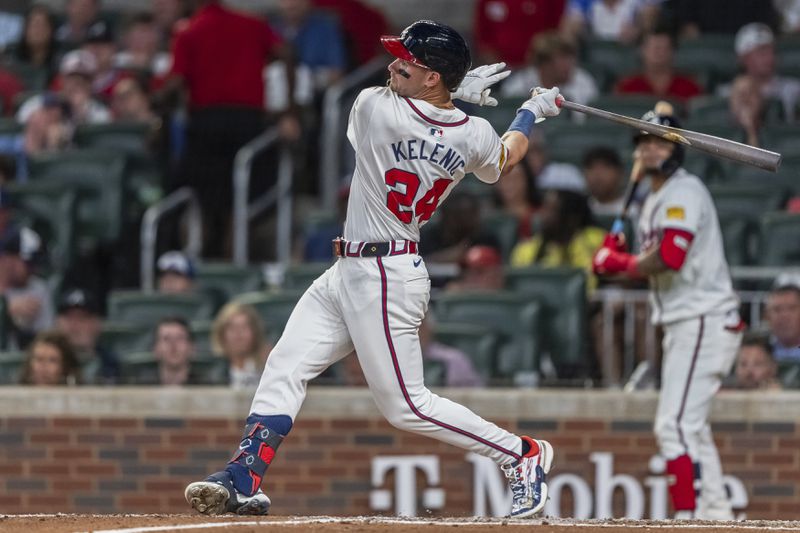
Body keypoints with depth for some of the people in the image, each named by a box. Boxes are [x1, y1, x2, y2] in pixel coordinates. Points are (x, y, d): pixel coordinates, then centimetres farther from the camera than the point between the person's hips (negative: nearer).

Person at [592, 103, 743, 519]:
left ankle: (686, 515, -23)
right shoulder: (654, 201, 20)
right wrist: (615, 259, 3)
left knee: (675, 425, -18)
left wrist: (619, 264, -9)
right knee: (691, 427, 17)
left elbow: (669, 259, -24)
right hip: (682, 325, 11)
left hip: (704, 323, -11)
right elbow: (652, 266, 22)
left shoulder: (684, 192, -12)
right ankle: (717, 514, 23)